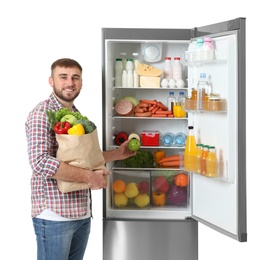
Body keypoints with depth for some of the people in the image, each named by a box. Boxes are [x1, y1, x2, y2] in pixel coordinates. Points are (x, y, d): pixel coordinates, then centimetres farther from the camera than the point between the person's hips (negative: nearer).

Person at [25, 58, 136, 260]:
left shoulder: (76, 114, 15)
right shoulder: (42, 113, -12)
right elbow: (41, 162, -24)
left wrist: (118, 154, 18)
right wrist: (88, 176, -21)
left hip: (82, 213, 8)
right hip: (54, 214, -8)